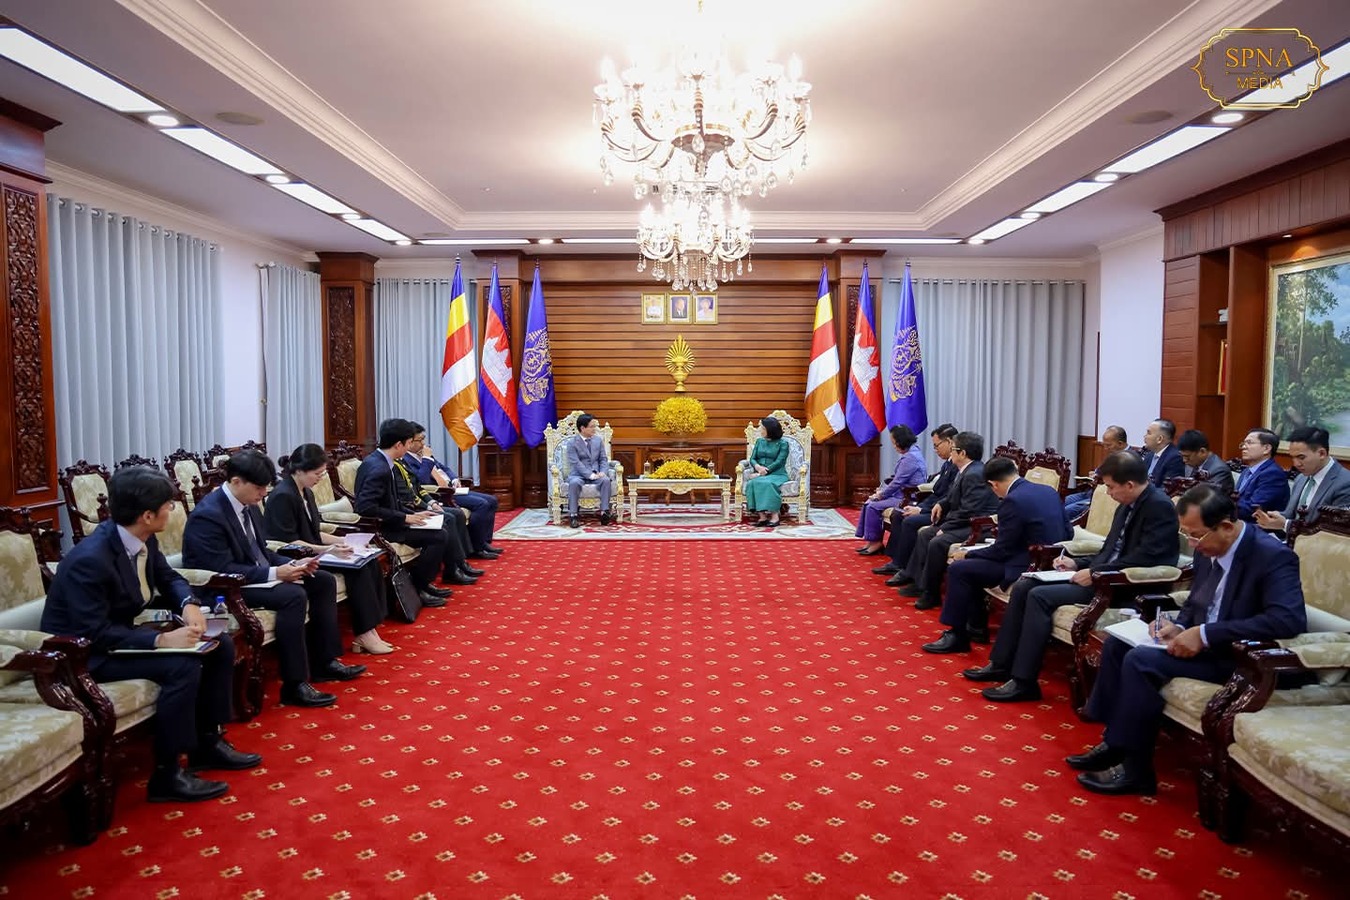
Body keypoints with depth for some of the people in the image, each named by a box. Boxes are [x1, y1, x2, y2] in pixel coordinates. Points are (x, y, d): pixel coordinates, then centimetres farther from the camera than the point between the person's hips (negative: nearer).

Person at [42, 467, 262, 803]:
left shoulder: (142, 541, -6)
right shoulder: (90, 560, -31)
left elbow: (168, 578, 9)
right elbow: (93, 634, -30)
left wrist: (189, 604, -12)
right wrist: (162, 640, -34)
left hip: (120, 634, 9)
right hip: (84, 653, -9)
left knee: (221, 645, 1)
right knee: (182, 666, -29)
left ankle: (208, 742, 13)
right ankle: (167, 775, -16)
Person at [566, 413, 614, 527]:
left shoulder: (599, 440, 12)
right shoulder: (572, 443, -2)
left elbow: (603, 459, 9)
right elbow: (576, 463, -13)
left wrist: (603, 472, -12)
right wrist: (590, 475, -24)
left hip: (596, 474, 3)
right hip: (578, 474, -3)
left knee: (606, 480, -29)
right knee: (574, 482, -37)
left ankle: (604, 512, -29)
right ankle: (574, 515, -31)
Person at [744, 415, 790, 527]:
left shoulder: (783, 444, 2)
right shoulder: (759, 441, 17)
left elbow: (779, 462, -9)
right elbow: (752, 458, 10)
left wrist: (764, 471, -19)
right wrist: (757, 467, -13)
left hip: (777, 474, -4)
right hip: (760, 474, 4)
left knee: (767, 483, -38)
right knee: (752, 483, -31)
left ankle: (774, 516, -34)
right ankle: (762, 516, -33)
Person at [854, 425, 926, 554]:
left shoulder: (910, 457, -20)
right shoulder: (910, 452, 12)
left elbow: (897, 482, -19)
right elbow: (895, 478, 17)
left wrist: (881, 494, -7)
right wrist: (882, 489, 6)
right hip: (901, 493, 11)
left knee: (873, 506, -15)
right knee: (869, 502, 6)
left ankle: (876, 542, -2)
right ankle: (870, 540, 7)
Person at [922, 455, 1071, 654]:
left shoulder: (1012, 501, -19)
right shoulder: (1049, 491, 7)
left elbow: (1001, 550, -14)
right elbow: (1067, 533, 14)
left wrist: (967, 554, 1)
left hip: (1026, 567, -10)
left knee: (958, 569, -5)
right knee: (971, 564, 21)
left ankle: (957, 636, 3)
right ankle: (976, 626, 28)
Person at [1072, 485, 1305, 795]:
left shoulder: (1272, 556, -21)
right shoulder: (1209, 550, 2)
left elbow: (1290, 619, -35)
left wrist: (1205, 634, -34)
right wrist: (1179, 627, -6)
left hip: (1240, 657, -9)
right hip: (1202, 641, 9)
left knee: (1141, 660, -24)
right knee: (1118, 642, 2)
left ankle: (1135, 770, -10)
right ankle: (1114, 741, 8)